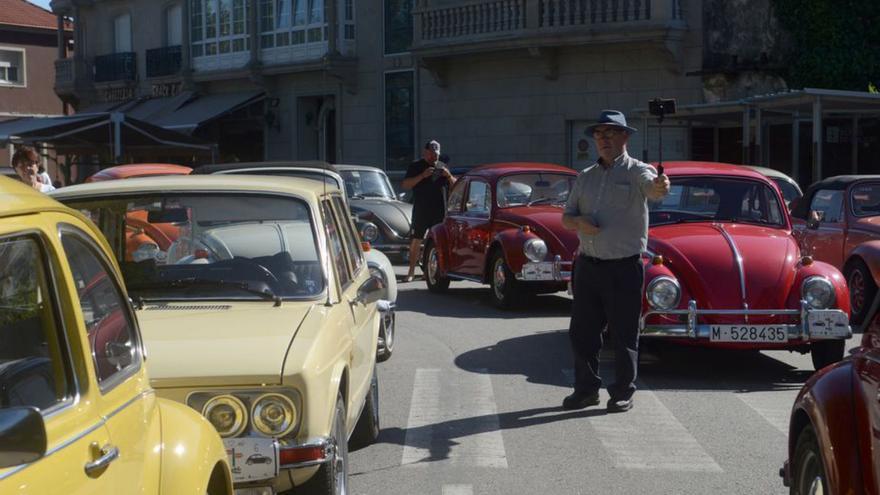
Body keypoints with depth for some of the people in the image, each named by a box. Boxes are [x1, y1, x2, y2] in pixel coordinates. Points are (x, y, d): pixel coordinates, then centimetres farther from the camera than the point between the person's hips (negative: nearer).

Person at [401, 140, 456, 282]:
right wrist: (422, 176, -18)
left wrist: (448, 176, -6)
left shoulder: (443, 167, 15)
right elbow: (405, 184, -7)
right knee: (416, 240, -4)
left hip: (440, 211, 3)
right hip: (421, 210, -3)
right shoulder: (416, 167, 4)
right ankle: (411, 272, -1)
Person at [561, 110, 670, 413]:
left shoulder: (637, 172, -4)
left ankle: (623, 393, 12)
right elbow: (566, 216, 16)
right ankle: (586, 388, 23)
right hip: (587, 265, 5)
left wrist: (660, 187, -51)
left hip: (624, 266, -5)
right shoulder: (585, 177, 14)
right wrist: (579, 223, -8)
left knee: (624, 333, 1)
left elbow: (651, 188, -26)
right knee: (581, 331, 9)